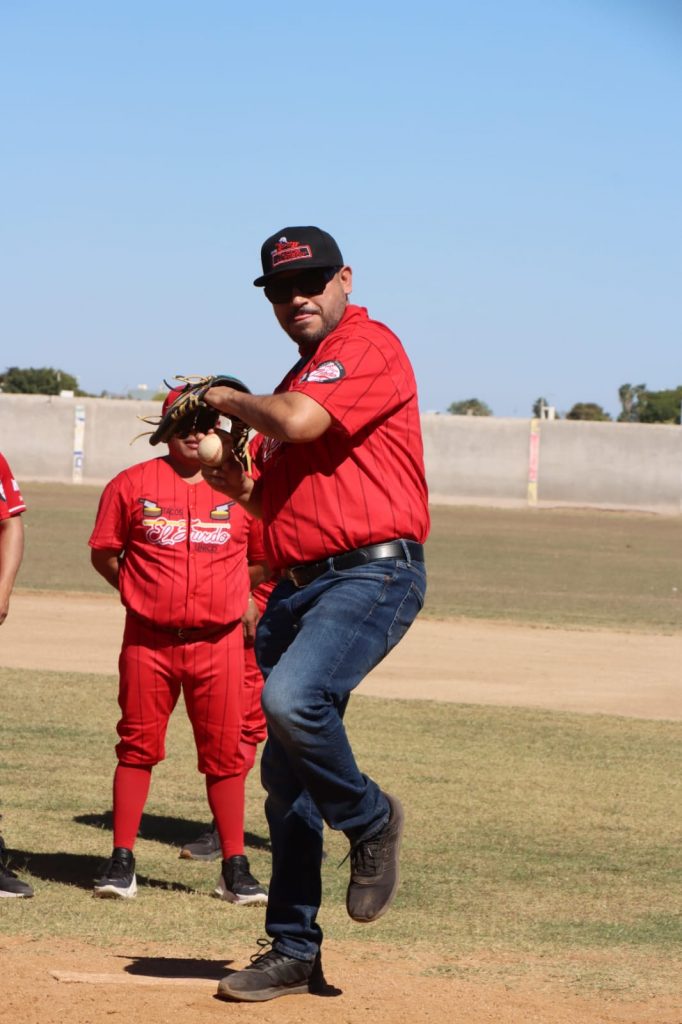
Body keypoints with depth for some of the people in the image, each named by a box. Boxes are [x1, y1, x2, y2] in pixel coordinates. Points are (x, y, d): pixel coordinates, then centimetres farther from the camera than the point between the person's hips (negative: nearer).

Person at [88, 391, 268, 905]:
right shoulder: (132, 485, 3)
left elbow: (266, 558, 15)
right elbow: (104, 552, 9)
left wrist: (228, 595, 9)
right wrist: (140, 592, 7)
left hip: (218, 643, 0)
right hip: (148, 641, 0)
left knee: (225, 753, 2)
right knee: (138, 747, 3)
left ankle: (235, 869, 7)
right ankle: (122, 861, 8)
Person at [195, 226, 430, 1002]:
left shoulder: (369, 347, -6)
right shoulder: (299, 381, 23)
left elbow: (299, 423, -21)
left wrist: (228, 400, -3)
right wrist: (240, 487, 8)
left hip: (371, 574, -9)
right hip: (295, 587, 9)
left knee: (292, 699, -32)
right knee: (284, 779, 8)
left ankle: (370, 821, -6)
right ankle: (293, 952, 16)